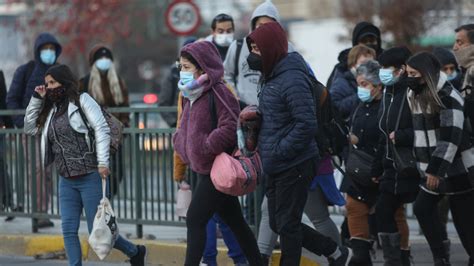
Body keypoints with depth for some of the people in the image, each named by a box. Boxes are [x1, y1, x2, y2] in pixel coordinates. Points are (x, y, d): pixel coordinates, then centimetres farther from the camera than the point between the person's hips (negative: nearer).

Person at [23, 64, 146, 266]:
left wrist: (103, 162, -20)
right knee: (68, 230, -2)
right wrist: (36, 99, 10)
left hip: (90, 177, -7)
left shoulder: (82, 101, -3)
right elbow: (30, 128, 20)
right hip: (66, 181, 7)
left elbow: (102, 129, -11)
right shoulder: (51, 110, 17)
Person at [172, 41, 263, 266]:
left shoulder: (218, 93, -15)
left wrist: (207, 148, -21)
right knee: (235, 222, 14)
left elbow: (230, 127, -25)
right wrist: (179, 141, 6)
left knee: (195, 220, -10)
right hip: (204, 170, 9)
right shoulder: (193, 95, 13)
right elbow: (186, 130, 24)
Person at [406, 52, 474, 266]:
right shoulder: (416, 96, 9)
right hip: (433, 168, 8)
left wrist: (436, 170, -24)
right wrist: (427, 167, 15)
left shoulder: (447, 97, -18)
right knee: (422, 208, -2)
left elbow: (451, 137, -22)